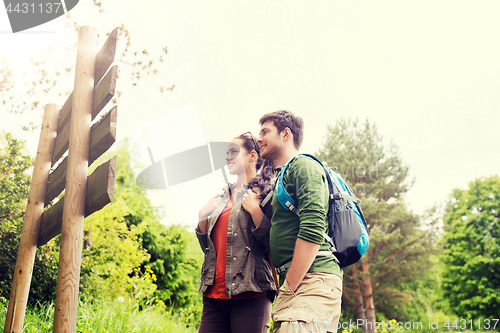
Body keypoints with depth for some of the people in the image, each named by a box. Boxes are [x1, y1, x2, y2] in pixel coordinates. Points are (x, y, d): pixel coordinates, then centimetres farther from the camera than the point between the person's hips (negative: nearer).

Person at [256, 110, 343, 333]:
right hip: (293, 281, 9)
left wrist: (290, 288, -14)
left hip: (313, 278, -9)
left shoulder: (304, 166, -2)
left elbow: (313, 231, -15)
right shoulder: (282, 176, 27)